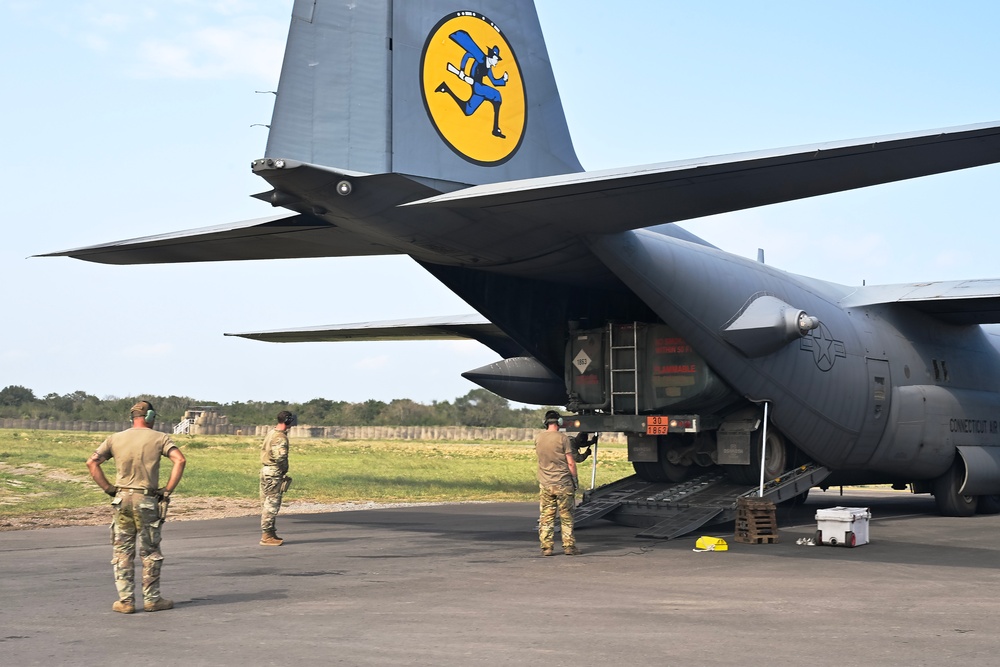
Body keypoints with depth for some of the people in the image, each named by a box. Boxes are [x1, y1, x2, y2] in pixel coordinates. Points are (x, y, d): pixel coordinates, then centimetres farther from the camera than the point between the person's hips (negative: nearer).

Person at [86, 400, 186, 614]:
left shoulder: (115, 439, 7)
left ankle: (125, 601, 8)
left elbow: (92, 462, 2)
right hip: (147, 500, -2)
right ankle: (152, 599, 13)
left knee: (123, 551, 9)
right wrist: (168, 490, -8)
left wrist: (108, 488, 5)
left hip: (122, 499, 2)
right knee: (150, 552, 9)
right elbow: (180, 460, -13)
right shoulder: (159, 438, -1)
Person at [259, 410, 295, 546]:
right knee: (272, 505, -5)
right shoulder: (281, 437, -18)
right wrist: (284, 468, -9)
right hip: (274, 473, -10)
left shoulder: (271, 432, 11)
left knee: (267, 503, 14)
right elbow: (280, 456, -28)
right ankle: (267, 536, -3)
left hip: (265, 470, 10)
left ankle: (269, 533, 22)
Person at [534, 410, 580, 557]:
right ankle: (569, 546, 7)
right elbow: (570, 462, -9)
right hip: (563, 484, -3)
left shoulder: (538, 438, 2)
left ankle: (546, 547, 6)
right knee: (566, 517, 6)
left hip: (545, 484, 3)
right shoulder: (562, 438, -10)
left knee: (546, 517, 7)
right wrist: (575, 479, 1)